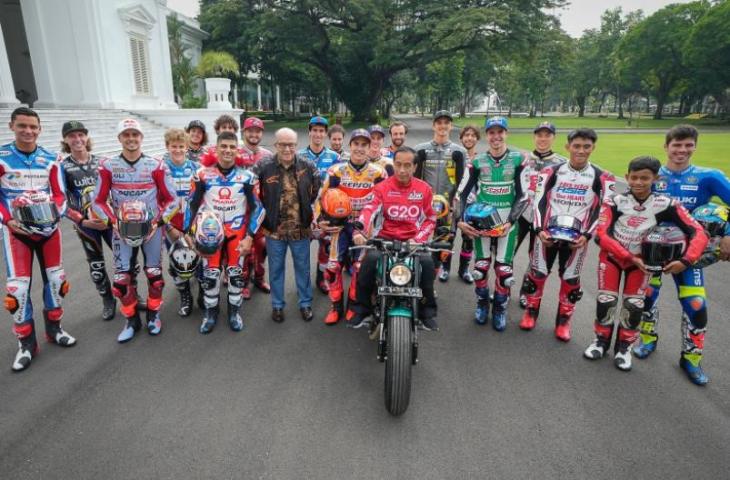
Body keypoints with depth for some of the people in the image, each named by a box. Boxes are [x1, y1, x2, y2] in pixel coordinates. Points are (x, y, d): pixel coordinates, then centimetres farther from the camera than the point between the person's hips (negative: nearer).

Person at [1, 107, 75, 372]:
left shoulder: (50, 159, -1)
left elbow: (59, 194, 3)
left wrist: (54, 214, -15)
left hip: (48, 228, 3)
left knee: (55, 278, 10)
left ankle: (54, 328, 29)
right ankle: (26, 343, 11)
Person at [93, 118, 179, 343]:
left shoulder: (156, 165, -5)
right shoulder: (108, 166, -3)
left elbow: (171, 199, -1)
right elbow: (98, 201, 3)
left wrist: (158, 222, -12)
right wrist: (113, 222, -11)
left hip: (152, 227, 0)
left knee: (154, 274, 6)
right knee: (121, 277, 0)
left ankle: (153, 315, 27)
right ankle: (132, 320, 20)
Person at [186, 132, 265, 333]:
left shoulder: (247, 176, -7)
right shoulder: (203, 174, -5)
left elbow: (257, 207, -4)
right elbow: (193, 204, 3)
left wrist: (249, 236, -10)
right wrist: (188, 232, 0)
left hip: (238, 232, 0)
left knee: (236, 273, 8)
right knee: (210, 274, 4)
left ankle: (234, 311, 27)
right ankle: (211, 312, 24)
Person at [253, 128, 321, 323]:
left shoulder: (307, 166, -4)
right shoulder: (263, 166, -9)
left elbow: (318, 188, 8)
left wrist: (307, 207, 3)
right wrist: (265, 210, -2)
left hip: (301, 228, 1)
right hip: (274, 228, -1)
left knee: (303, 267, 13)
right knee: (276, 269, 13)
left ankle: (305, 303, 30)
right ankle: (277, 305, 30)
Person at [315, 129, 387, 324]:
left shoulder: (378, 172, -3)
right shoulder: (336, 170, -2)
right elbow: (323, 196, 3)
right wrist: (320, 219, -7)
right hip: (341, 224, 1)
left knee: (360, 268, 0)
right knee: (333, 266, -2)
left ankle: (354, 305, 21)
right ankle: (336, 306, 16)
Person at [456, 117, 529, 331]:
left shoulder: (518, 159, -3)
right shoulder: (478, 161, 2)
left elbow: (523, 195, -4)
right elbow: (463, 193, 3)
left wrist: (510, 221, -14)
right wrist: (460, 219, -8)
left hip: (507, 221, -1)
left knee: (504, 269, -1)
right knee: (480, 266, 3)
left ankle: (500, 309, 20)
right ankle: (482, 304, 27)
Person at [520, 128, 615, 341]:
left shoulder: (602, 178, 1)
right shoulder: (551, 172, 1)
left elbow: (603, 211, -1)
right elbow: (539, 202, -1)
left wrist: (587, 235, -13)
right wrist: (539, 230, -13)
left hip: (577, 237, 0)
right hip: (547, 233, 0)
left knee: (570, 280, 9)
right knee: (538, 273, 7)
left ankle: (563, 321, 25)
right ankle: (531, 312, 26)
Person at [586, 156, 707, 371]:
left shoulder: (666, 205, -18)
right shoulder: (614, 202, -21)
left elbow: (698, 232, -17)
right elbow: (601, 235, -24)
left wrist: (686, 260, -30)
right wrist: (629, 257, -26)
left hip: (640, 259, 1)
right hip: (611, 256, -1)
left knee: (634, 305, 1)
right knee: (605, 300, -3)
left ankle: (624, 347, 22)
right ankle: (601, 340, 20)